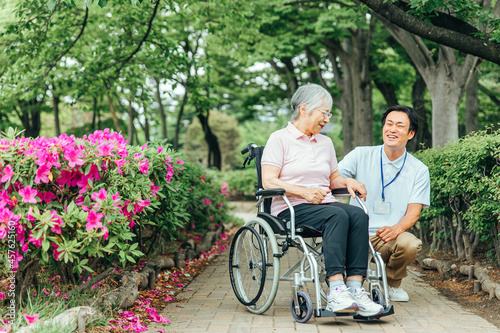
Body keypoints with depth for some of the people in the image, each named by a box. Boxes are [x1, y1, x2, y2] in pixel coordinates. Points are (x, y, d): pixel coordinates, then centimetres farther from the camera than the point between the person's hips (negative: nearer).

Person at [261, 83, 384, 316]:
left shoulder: (325, 142, 23)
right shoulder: (279, 139, 2)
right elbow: (268, 181, -7)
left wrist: (347, 181, 6)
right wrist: (304, 192, -19)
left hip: (324, 203, 6)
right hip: (290, 209, -6)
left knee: (358, 215, -27)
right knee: (337, 215, -35)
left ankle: (354, 288, -36)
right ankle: (336, 291, -44)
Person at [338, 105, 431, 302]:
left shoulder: (419, 170, 8)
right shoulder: (361, 156, 5)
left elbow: (413, 212, 2)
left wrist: (397, 229, -21)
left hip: (390, 237, 1)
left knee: (410, 244, -33)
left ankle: (393, 284, 2)